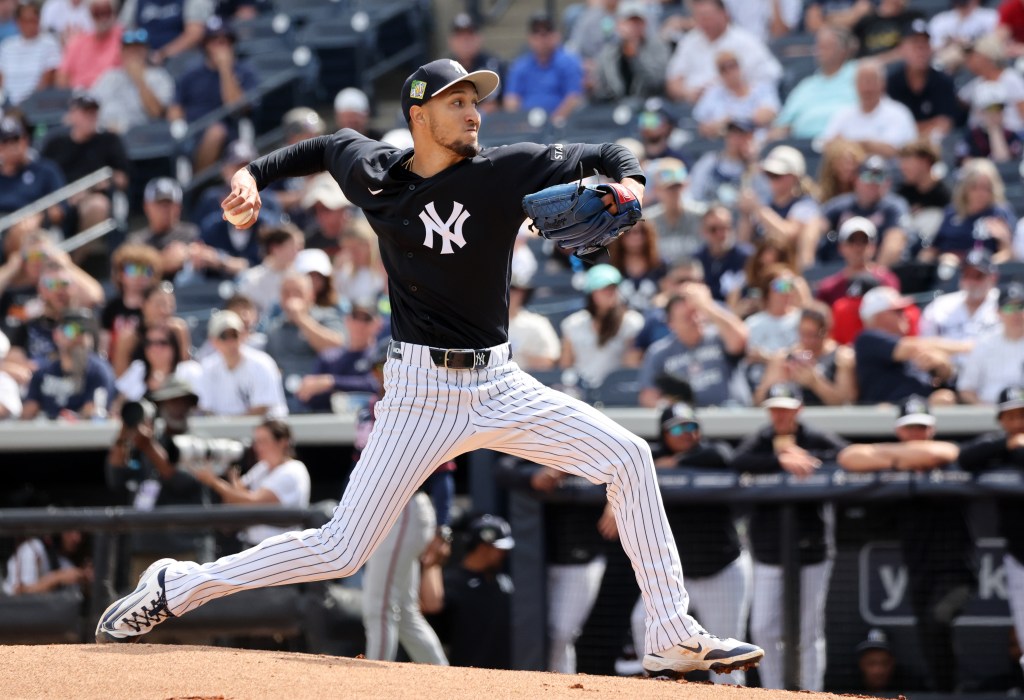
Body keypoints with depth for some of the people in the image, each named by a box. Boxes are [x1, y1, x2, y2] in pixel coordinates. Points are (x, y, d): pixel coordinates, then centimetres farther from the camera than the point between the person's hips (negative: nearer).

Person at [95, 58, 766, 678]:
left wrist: (629, 184, -21)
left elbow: (609, 156, 0)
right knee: (340, 550, -7)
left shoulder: (507, 170, -4)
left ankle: (674, 637, -4)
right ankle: (176, 588, 10)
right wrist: (257, 172, 11)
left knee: (628, 458, -10)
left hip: (498, 385, 2)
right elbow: (328, 144, 21)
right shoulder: (372, 172, -2)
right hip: (420, 390, -2)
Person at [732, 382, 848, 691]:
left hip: (812, 552, -1)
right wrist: (781, 461, -25)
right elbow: (738, 462, -15)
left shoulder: (817, 441, 1)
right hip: (768, 554, 1)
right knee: (763, 629, -3)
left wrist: (807, 458, -18)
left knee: (809, 633, 1)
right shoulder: (759, 442, 5)